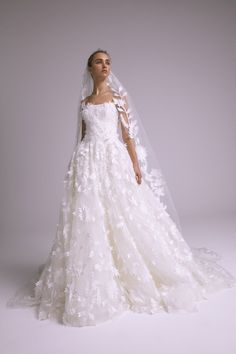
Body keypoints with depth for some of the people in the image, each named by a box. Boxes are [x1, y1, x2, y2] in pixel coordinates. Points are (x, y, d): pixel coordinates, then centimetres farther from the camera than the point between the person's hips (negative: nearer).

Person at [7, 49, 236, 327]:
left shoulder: (119, 96, 8)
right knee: (90, 221, 1)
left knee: (122, 217, -2)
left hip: (115, 160, -2)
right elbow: (82, 136, 16)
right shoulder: (84, 101, 15)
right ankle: (95, 283, 15)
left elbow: (127, 134, 2)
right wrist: (78, 165, 11)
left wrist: (136, 164, -7)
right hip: (89, 163, 2)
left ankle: (130, 275, 16)